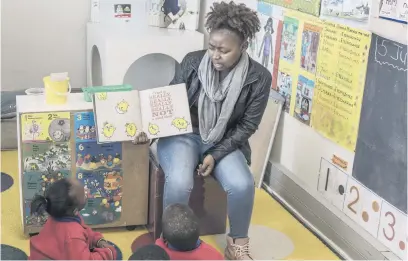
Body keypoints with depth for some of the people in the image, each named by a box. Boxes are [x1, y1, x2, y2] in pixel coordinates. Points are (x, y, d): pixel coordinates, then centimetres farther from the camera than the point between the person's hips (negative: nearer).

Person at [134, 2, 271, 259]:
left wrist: (216, 155, -15)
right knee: (179, 183, -31)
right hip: (183, 134, 0)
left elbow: (247, 126, -6)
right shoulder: (192, 62, -9)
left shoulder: (259, 78, -11)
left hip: (224, 143, 1)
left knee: (242, 185, -27)